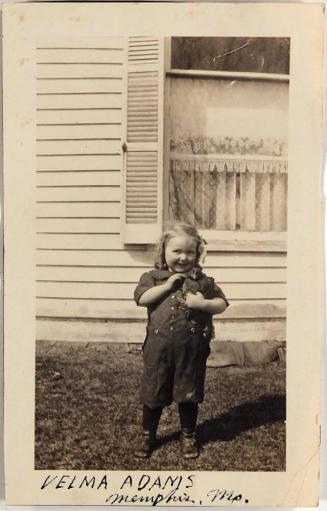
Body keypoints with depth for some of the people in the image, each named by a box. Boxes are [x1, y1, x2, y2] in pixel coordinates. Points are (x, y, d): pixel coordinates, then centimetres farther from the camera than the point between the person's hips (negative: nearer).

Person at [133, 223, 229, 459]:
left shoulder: (203, 280, 2)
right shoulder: (153, 277, 1)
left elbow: (222, 304, 3)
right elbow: (141, 298, -13)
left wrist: (204, 303, -16)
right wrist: (167, 285, -17)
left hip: (191, 350, 0)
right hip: (159, 348, 0)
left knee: (188, 394, 12)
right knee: (153, 394, 11)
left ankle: (188, 436, 32)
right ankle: (148, 436, 30)